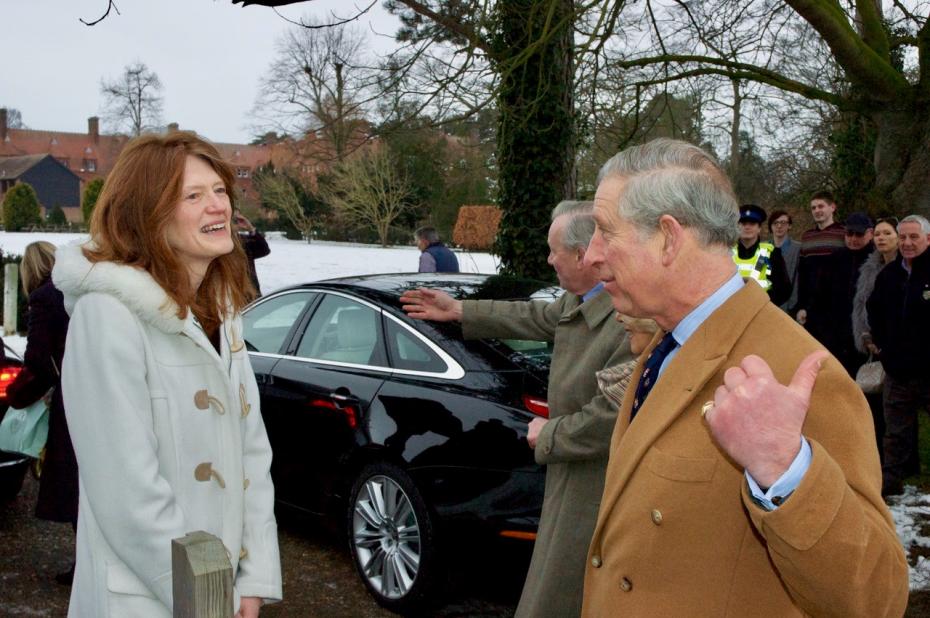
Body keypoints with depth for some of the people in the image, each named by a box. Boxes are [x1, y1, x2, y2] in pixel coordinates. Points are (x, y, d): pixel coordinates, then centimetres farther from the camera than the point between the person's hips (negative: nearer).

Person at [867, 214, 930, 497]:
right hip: (898, 368, 5)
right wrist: (880, 340, 15)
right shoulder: (889, 274, 10)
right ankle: (892, 477, 21)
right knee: (896, 431, 12)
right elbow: (874, 309, 25)